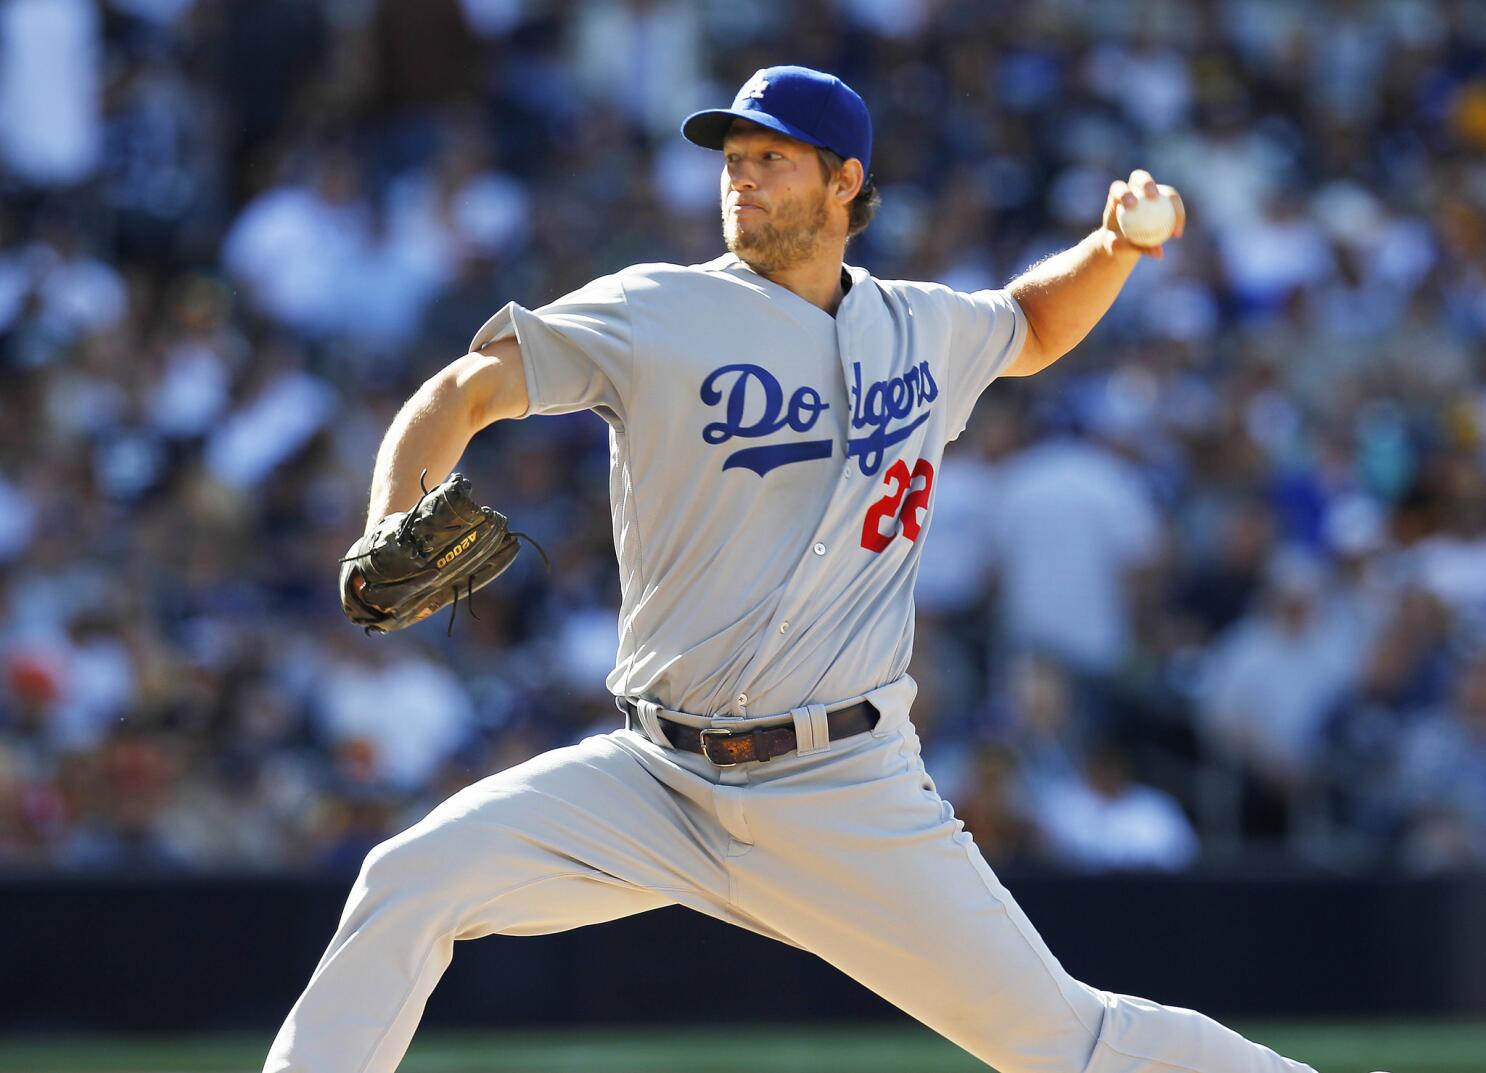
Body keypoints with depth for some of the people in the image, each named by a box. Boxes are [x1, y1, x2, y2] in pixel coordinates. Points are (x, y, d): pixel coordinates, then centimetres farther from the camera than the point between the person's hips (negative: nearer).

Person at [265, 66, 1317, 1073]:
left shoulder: (924, 331, 9)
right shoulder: (659, 314, -1)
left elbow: (1035, 326, 32)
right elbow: (464, 391, -6)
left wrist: (1115, 247, 11)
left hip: (851, 796, 1)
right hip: (658, 779, 0)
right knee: (409, 883, -19)